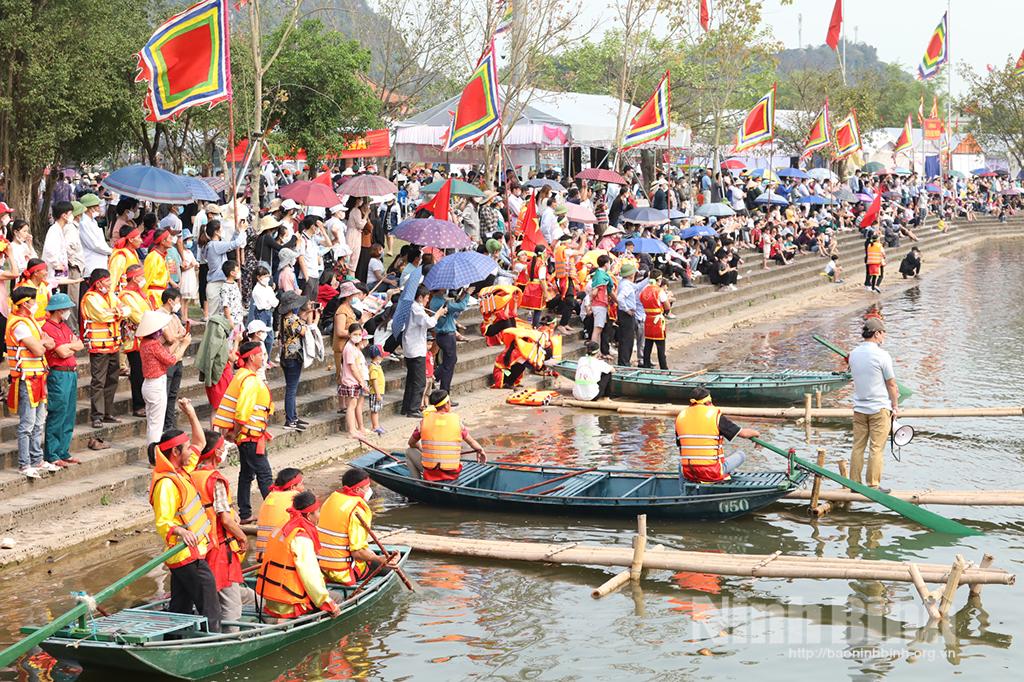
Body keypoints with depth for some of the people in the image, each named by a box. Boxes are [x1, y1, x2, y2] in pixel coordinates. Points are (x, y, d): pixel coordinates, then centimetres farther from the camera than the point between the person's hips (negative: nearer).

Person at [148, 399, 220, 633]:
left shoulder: (180, 472, 11)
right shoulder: (166, 483, -19)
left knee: (180, 609, 14)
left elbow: (200, 442, 24)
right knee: (210, 612, -9)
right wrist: (180, 531, -44)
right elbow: (162, 522, -26)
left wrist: (191, 413, 18)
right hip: (189, 555, -10)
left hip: (189, 554, 10)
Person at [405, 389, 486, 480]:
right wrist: (480, 450, 29)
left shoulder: (425, 420, -3)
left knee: (410, 452, 24)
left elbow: (411, 443, 10)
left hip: (430, 473, -2)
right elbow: (471, 442, 9)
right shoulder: (456, 420, -3)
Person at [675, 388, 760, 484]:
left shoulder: (681, 416, 5)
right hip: (712, 474, -4)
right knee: (741, 455, 14)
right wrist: (755, 433, 21)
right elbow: (743, 433, -2)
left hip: (688, 474, 4)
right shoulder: (715, 415, -8)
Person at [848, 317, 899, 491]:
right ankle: (873, 485, 2)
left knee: (858, 447, 10)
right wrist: (895, 407, 5)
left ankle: (855, 483, 14)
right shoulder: (882, 355, -15)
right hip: (880, 408, -6)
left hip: (859, 408, 6)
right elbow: (891, 384, -9)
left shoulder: (853, 354, 4)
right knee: (876, 449, 0)